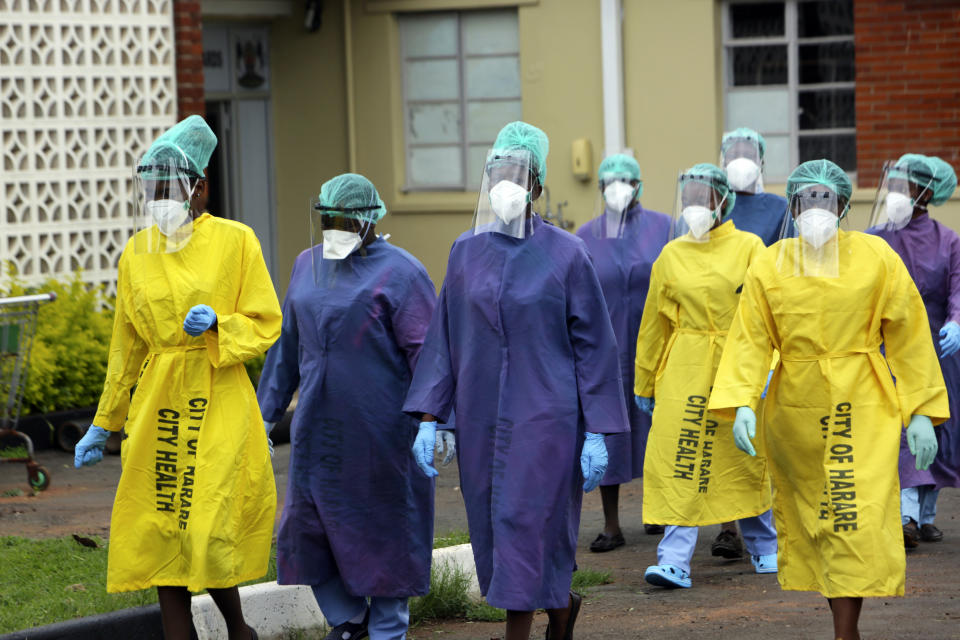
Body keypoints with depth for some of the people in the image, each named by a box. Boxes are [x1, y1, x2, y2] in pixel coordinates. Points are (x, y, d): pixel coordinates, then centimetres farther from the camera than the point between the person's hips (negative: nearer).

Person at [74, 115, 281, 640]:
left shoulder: (234, 241, -2)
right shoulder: (137, 252, 9)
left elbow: (266, 324, 0)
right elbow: (126, 347, 16)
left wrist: (216, 324, -20)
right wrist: (102, 425, 18)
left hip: (218, 405, -4)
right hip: (157, 407, 4)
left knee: (208, 534, -6)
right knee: (161, 536, 1)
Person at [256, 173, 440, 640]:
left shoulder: (399, 272, -8)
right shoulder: (307, 265, 11)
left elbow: (426, 352, -12)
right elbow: (286, 344, 18)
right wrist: (267, 412, 18)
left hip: (380, 428, -6)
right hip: (319, 426, 6)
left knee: (384, 526, 4)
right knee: (309, 524, 8)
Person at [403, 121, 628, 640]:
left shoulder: (565, 254, -5)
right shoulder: (466, 252, 6)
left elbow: (594, 345, -4)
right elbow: (443, 340, 9)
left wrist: (597, 433, -7)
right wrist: (428, 419, 2)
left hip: (545, 416, -4)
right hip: (481, 417, 4)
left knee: (525, 526, -7)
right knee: (494, 530, 10)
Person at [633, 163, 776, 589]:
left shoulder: (748, 247, 0)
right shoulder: (671, 255, 7)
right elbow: (653, 324, 13)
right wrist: (644, 385, 16)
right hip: (684, 371, 1)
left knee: (746, 457, 9)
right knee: (679, 460, -8)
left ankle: (765, 549, 28)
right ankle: (675, 560, -10)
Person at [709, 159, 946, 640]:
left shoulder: (877, 257, -1)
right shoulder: (769, 265, 3)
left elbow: (908, 336, 1)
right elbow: (750, 339, -1)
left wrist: (921, 412, -2)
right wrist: (741, 403, -16)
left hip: (863, 409, -3)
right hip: (795, 410, 3)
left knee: (859, 517, -12)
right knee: (803, 517, 7)